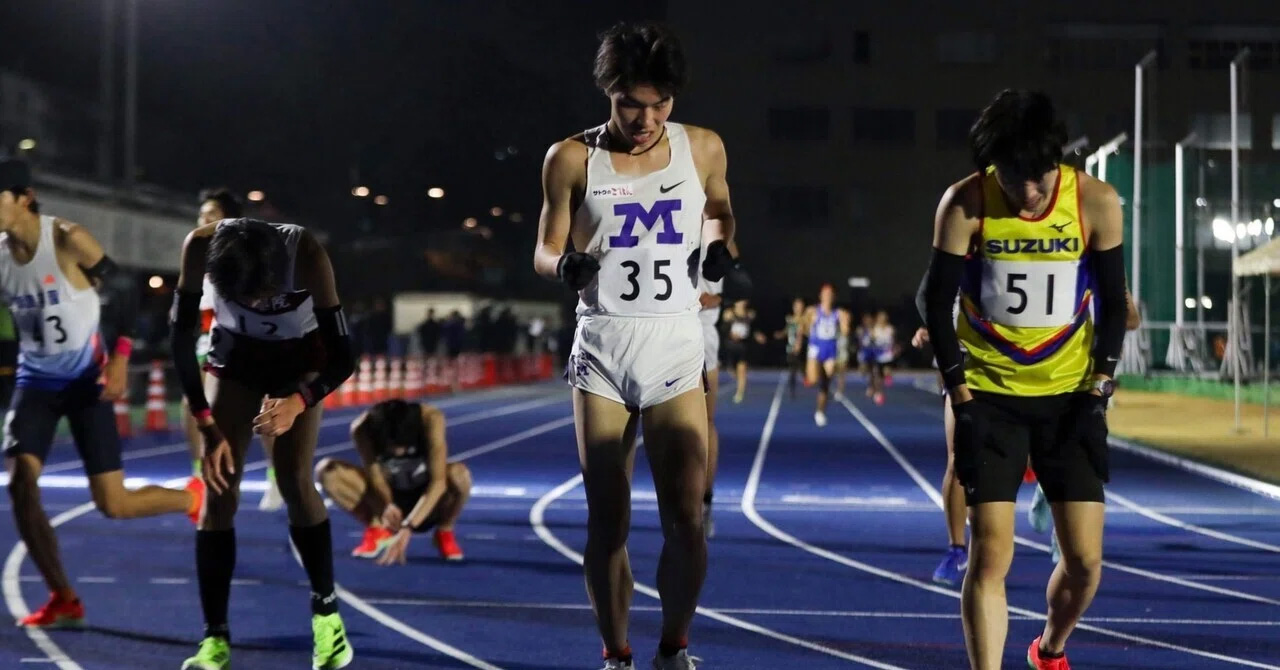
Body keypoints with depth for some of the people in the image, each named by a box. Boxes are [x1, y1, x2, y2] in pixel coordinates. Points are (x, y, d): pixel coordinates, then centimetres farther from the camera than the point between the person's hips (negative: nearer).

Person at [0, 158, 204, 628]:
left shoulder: (68, 240, -17)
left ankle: (197, 498, 26)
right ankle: (63, 600, 0)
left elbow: (125, 292, -10)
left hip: (86, 381, -4)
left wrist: (119, 359, -18)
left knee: (113, 504, -5)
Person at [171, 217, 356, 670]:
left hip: (299, 360, -2)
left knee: (294, 481, -15)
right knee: (219, 489, -9)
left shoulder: (306, 254, -36)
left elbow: (342, 356, -29)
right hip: (236, 356, 2)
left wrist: (297, 402, -48)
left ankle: (326, 612, 4)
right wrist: (208, 428, -26)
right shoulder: (202, 246, -32)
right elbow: (182, 338, -20)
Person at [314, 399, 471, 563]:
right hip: (391, 500, 2)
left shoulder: (430, 418, -29)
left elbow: (438, 481, -35)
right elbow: (376, 480, -23)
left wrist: (407, 529, -45)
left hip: (428, 501, -2)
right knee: (326, 470, -23)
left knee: (459, 474, -37)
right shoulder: (363, 428, -24)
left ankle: (444, 532, -7)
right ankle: (378, 529, -8)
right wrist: (386, 506, -46)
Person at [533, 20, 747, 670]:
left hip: (675, 351, 1)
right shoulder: (572, 159, -1)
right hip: (600, 350, 0)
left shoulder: (703, 149, 3)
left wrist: (722, 247, 0)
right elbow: (543, 251, 5)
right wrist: (565, 263, -17)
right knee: (607, 523, 3)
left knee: (686, 523, -5)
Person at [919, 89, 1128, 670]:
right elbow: (937, 300, -6)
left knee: (1085, 560, 3)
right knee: (990, 554, -10)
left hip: (1070, 393, 2)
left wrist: (1100, 388, -4)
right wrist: (959, 391, -10)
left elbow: (1112, 300, 1)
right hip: (990, 394, -1)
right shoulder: (966, 203, -12)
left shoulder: (1096, 202, -9)